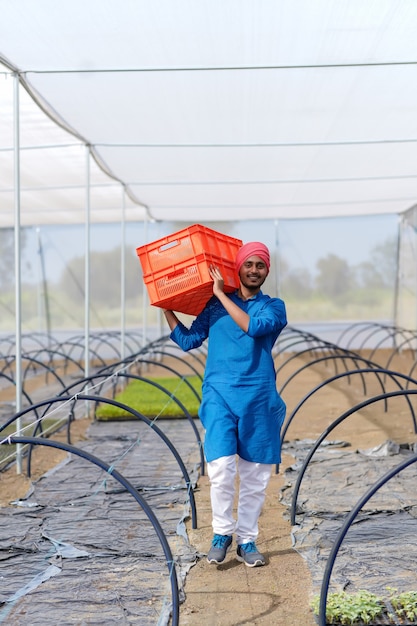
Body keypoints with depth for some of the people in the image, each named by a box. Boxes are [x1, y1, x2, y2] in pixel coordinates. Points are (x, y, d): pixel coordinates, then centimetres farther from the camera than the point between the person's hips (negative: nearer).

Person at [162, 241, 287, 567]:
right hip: (220, 395, 0)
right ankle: (222, 533, 7)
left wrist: (222, 295, -11)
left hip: (259, 399, 0)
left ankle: (247, 540, 21)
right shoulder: (216, 305, 12)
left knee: (255, 475, 5)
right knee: (222, 468, -14)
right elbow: (187, 339, 15)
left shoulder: (274, 307, 6)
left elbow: (254, 327, -15)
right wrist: (166, 307, 11)